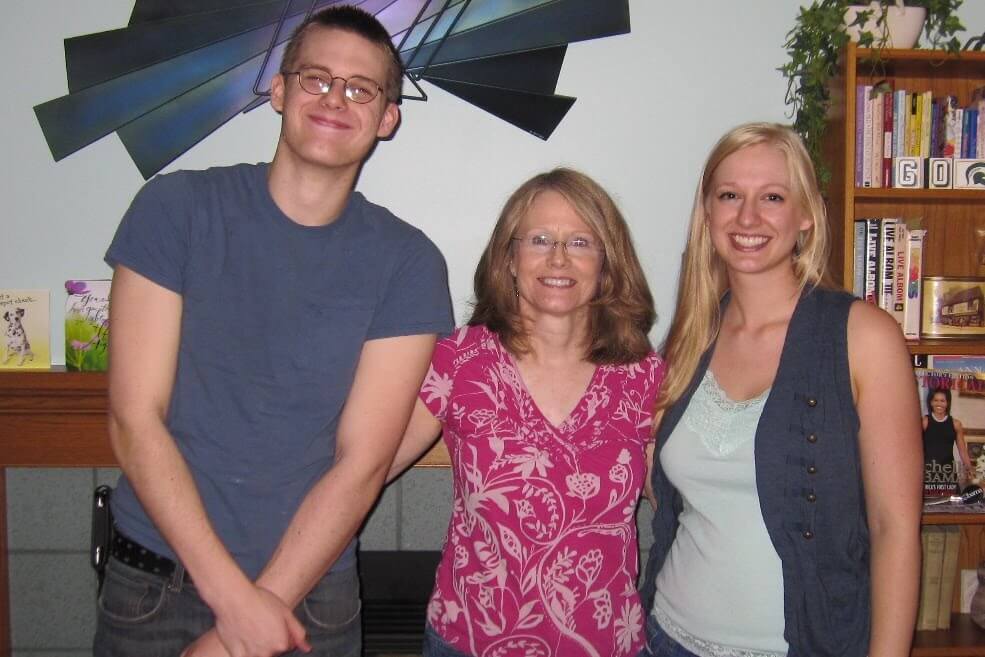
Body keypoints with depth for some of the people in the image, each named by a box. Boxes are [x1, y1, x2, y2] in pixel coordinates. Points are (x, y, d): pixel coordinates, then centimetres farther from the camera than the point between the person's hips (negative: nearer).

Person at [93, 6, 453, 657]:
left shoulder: (406, 262, -7)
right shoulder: (175, 208, -6)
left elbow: (362, 464, -10)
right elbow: (135, 421, -10)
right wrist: (233, 597, -15)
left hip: (312, 592, 0)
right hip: (153, 579, 0)